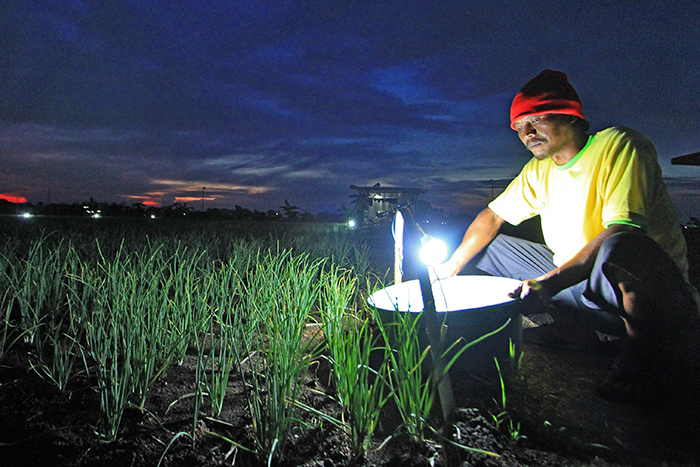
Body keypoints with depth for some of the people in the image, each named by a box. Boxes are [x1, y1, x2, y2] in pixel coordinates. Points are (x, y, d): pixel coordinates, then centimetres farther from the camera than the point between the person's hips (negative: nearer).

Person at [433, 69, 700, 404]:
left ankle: (641, 355, -13)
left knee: (620, 246, -42)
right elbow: (493, 216, 12)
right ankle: (576, 333, 3)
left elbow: (624, 231, -28)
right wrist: (452, 267, 2)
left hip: (654, 290, -7)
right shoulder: (539, 171, 7)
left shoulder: (619, 146, -14)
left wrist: (550, 282, -37)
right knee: (486, 247, 5)